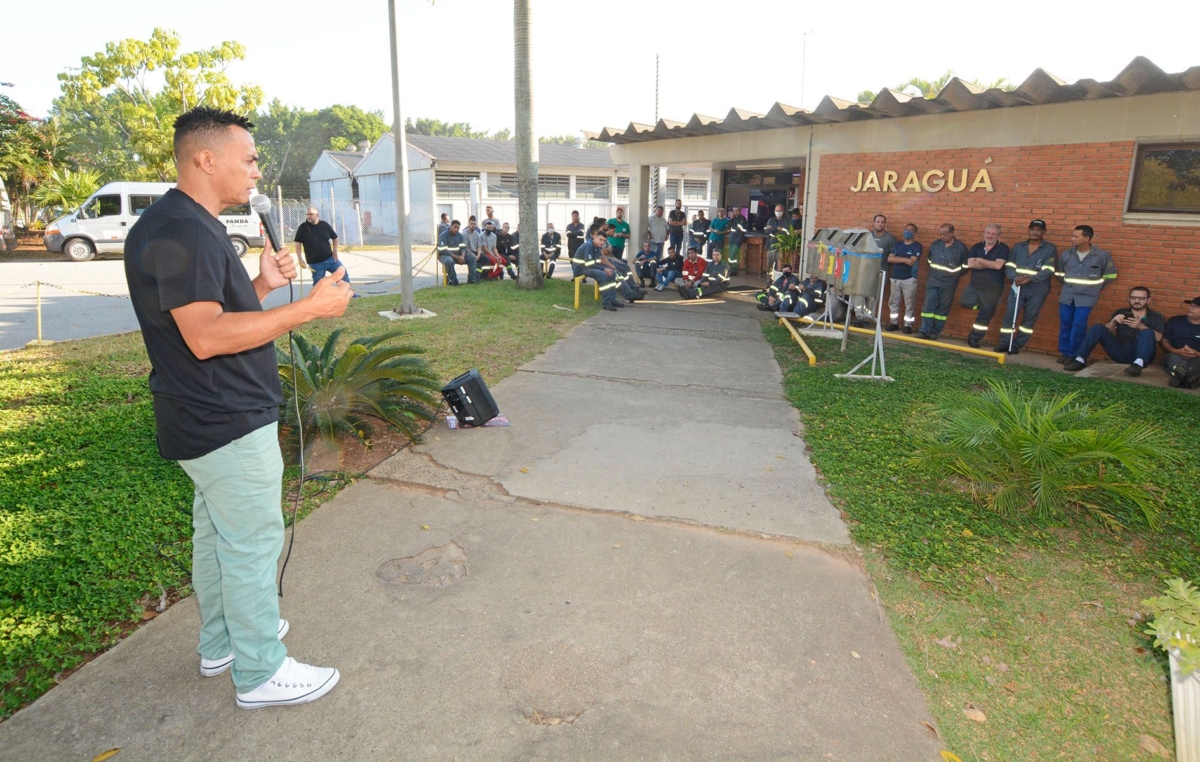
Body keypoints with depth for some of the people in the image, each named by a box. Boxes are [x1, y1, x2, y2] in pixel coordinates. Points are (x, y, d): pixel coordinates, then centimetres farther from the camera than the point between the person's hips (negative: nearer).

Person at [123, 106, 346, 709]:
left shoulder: (188, 224, 14)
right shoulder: (182, 229, -21)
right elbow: (204, 336, -28)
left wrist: (260, 286, 4)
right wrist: (309, 308, -28)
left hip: (213, 421, 11)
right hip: (229, 426, -11)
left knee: (216, 534, 21)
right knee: (252, 544, 1)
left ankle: (221, 642, 39)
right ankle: (260, 672, 17)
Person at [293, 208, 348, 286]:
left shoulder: (325, 225, 1)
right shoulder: (303, 227, -3)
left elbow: (335, 237, 12)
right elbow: (298, 243, 1)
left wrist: (335, 251, 3)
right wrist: (300, 258, -6)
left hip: (330, 258, 2)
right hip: (315, 263, -2)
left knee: (343, 273, 3)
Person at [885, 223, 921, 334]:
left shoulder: (917, 246, -2)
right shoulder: (897, 245, 12)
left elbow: (911, 262, -14)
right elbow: (889, 259, -2)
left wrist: (898, 259, -6)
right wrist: (905, 259, -10)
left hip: (910, 279, -5)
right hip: (895, 278, 5)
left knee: (909, 304, -3)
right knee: (893, 302, 7)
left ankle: (908, 325, 1)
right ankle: (894, 323, 16)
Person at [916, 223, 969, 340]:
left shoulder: (961, 247, -6)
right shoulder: (935, 244, 4)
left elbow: (965, 266, 3)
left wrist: (955, 276, 1)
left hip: (948, 284, -2)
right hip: (932, 282, 2)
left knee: (943, 308, 3)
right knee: (928, 306, -5)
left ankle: (935, 332, 9)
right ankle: (924, 330, -4)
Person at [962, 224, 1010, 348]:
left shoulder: (1003, 248, -6)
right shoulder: (976, 247, 4)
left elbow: (998, 265, -21)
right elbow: (970, 264, -10)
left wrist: (979, 260, -11)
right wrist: (990, 265, -14)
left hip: (992, 288, -3)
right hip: (974, 285, 3)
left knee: (984, 315, 2)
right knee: (965, 302, -18)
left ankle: (974, 338, 14)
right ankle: (981, 307, 14)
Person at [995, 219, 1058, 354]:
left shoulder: (1050, 249, -2)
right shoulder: (1018, 247, 10)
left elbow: (1048, 270, -13)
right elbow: (1009, 266, 4)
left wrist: (1030, 278, -27)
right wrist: (1015, 277, -17)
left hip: (1037, 291, -2)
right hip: (1017, 287, 2)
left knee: (1029, 319, 3)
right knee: (1009, 315, -3)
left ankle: (1017, 345, 10)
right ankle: (1005, 342, 6)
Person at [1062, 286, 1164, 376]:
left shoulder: (1156, 317, 9)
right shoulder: (1121, 313, 16)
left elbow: (1157, 338, -9)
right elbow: (1108, 333, 6)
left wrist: (1141, 326, -25)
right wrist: (1113, 322, -15)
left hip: (1139, 354, -2)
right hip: (1120, 352, 2)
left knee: (1147, 332, -28)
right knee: (1097, 327, -13)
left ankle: (1138, 364, -50)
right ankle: (1080, 360, -30)